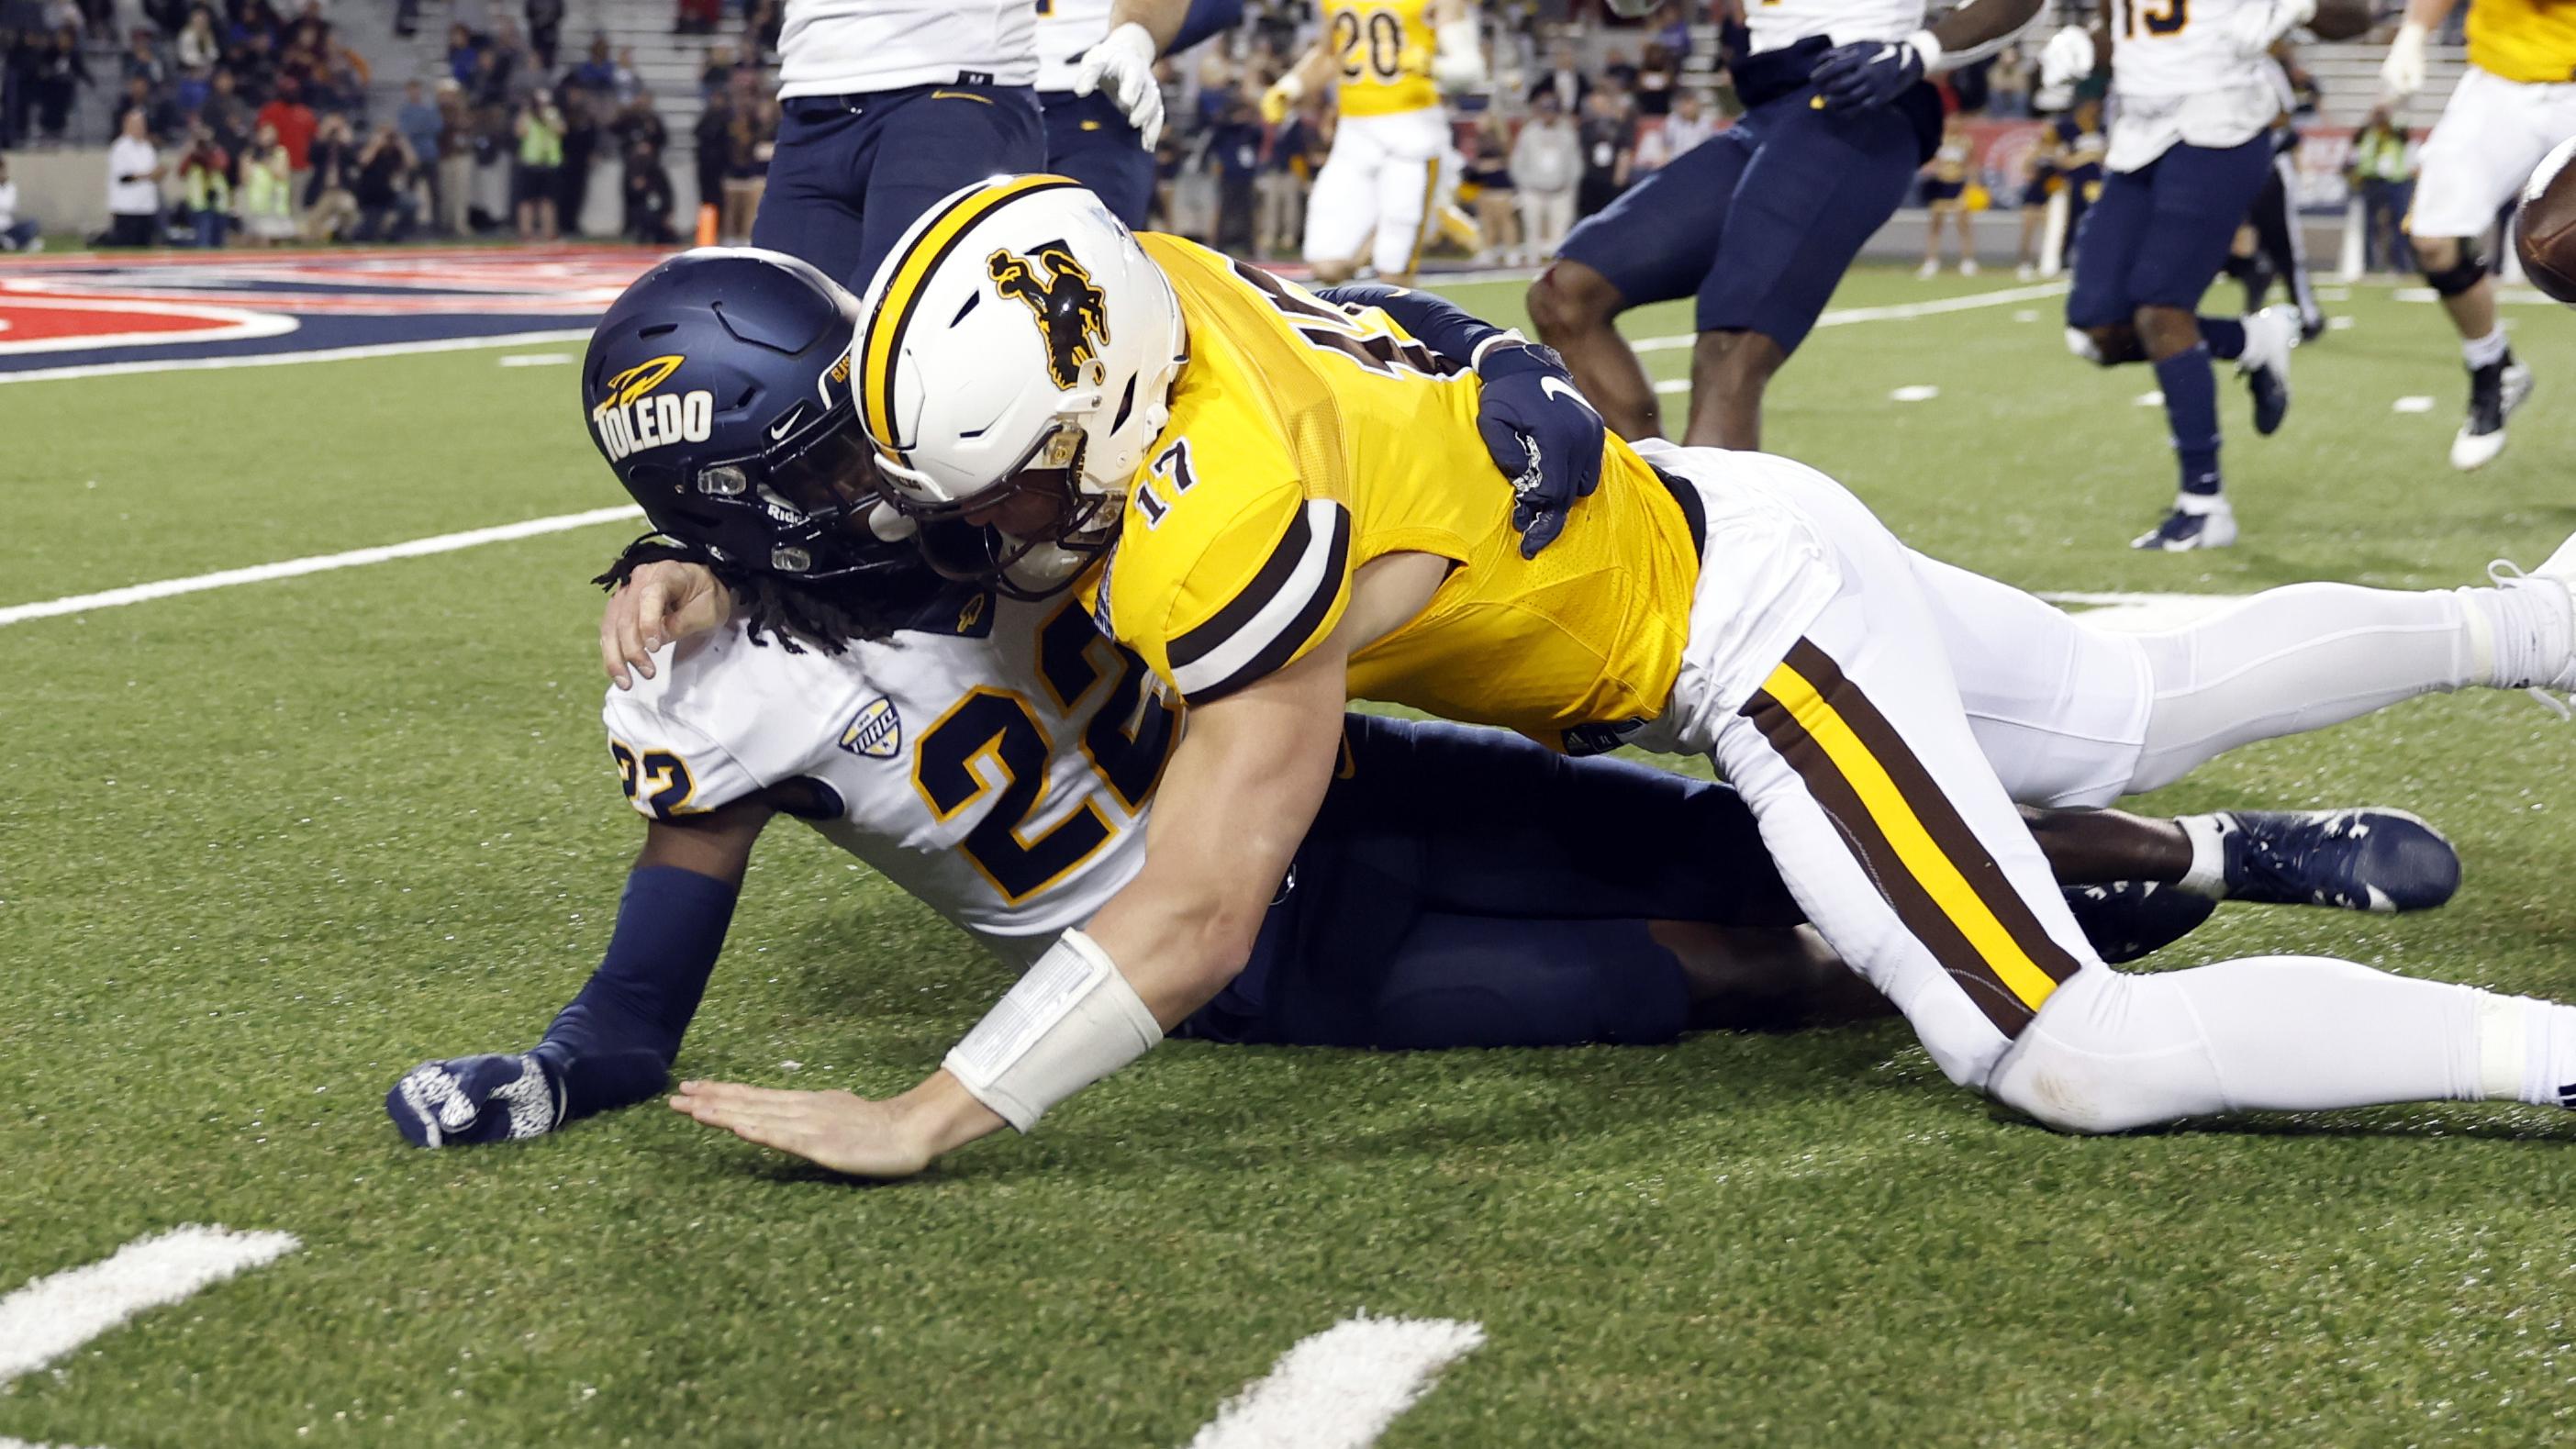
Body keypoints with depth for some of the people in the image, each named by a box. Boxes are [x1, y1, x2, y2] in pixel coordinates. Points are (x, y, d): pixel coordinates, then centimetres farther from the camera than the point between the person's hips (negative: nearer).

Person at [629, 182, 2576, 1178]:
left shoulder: (1229, 511, -36)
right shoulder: (1109, 296, -14)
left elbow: (1199, 920, -33)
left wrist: (916, 1126, -29)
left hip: (1746, 625, -9)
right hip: (1693, 527, 9)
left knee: (2082, 1066, -13)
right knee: (2147, 714, 30)